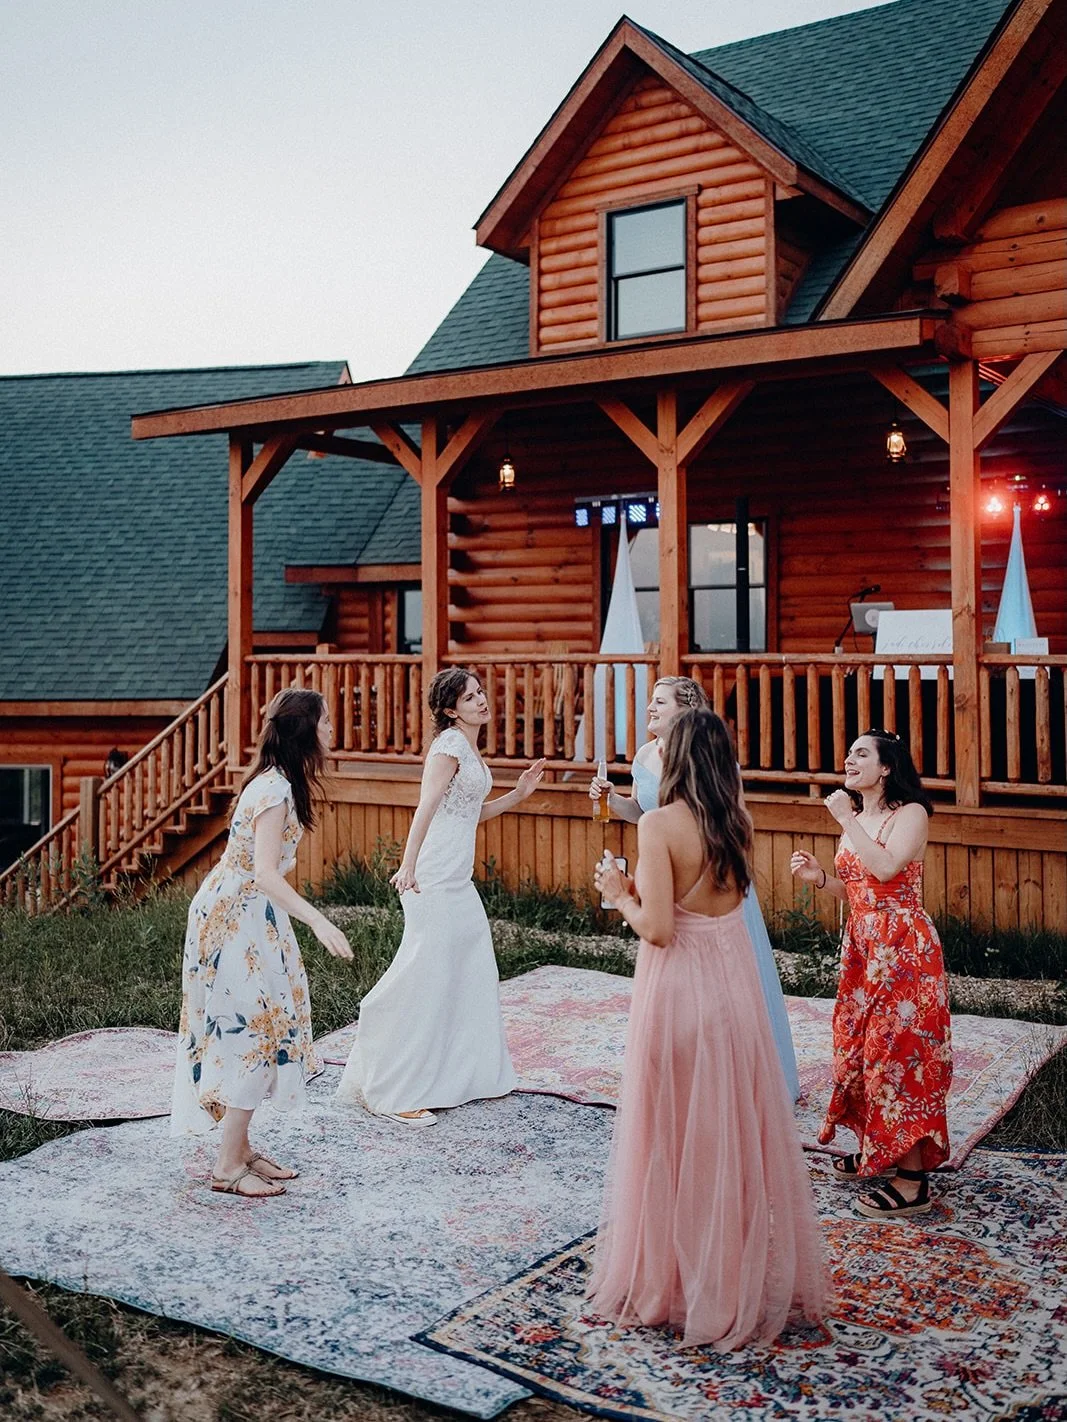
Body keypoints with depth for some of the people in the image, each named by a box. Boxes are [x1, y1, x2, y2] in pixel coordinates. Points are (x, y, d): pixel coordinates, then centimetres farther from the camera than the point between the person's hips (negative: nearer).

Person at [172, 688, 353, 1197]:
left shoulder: (280, 781, 8)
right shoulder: (276, 788, -21)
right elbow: (265, 873, -29)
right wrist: (318, 921, -36)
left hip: (247, 915, 10)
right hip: (236, 920, -10)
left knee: (256, 1030, 13)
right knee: (254, 1030, -6)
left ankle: (240, 1148, 23)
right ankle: (228, 1167, 1)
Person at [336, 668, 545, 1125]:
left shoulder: (470, 748, 16)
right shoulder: (449, 744, -12)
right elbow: (426, 807, -25)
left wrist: (518, 794, 15)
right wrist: (408, 865, -36)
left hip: (459, 881, 10)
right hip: (433, 879, -10)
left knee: (473, 975, 15)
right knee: (426, 979, -6)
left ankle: (463, 1074, 29)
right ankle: (389, 1092, 3)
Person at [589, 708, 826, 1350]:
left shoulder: (659, 825, -17)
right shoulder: (738, 821, 2)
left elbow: (658, 928, -20)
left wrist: (619, 894, -2)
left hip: (679, 988, -5)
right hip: (735, 982, 5)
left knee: (676, 1134, 8)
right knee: (738, 1128, 16)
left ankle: (670, 1280, 23)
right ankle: (750, 1273, 30)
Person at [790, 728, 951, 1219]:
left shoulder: (910, 813, -10)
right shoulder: (854, 818, 13)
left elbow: (886, 868, -27)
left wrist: (847, 820, -20)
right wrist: (818, 875, -1)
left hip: (902, 948, -8)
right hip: (861, 947, 8)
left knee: (898, 1050, -7)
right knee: (859, 1044, 12)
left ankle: (912, 1182, 0)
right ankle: (875, 1151, 27)